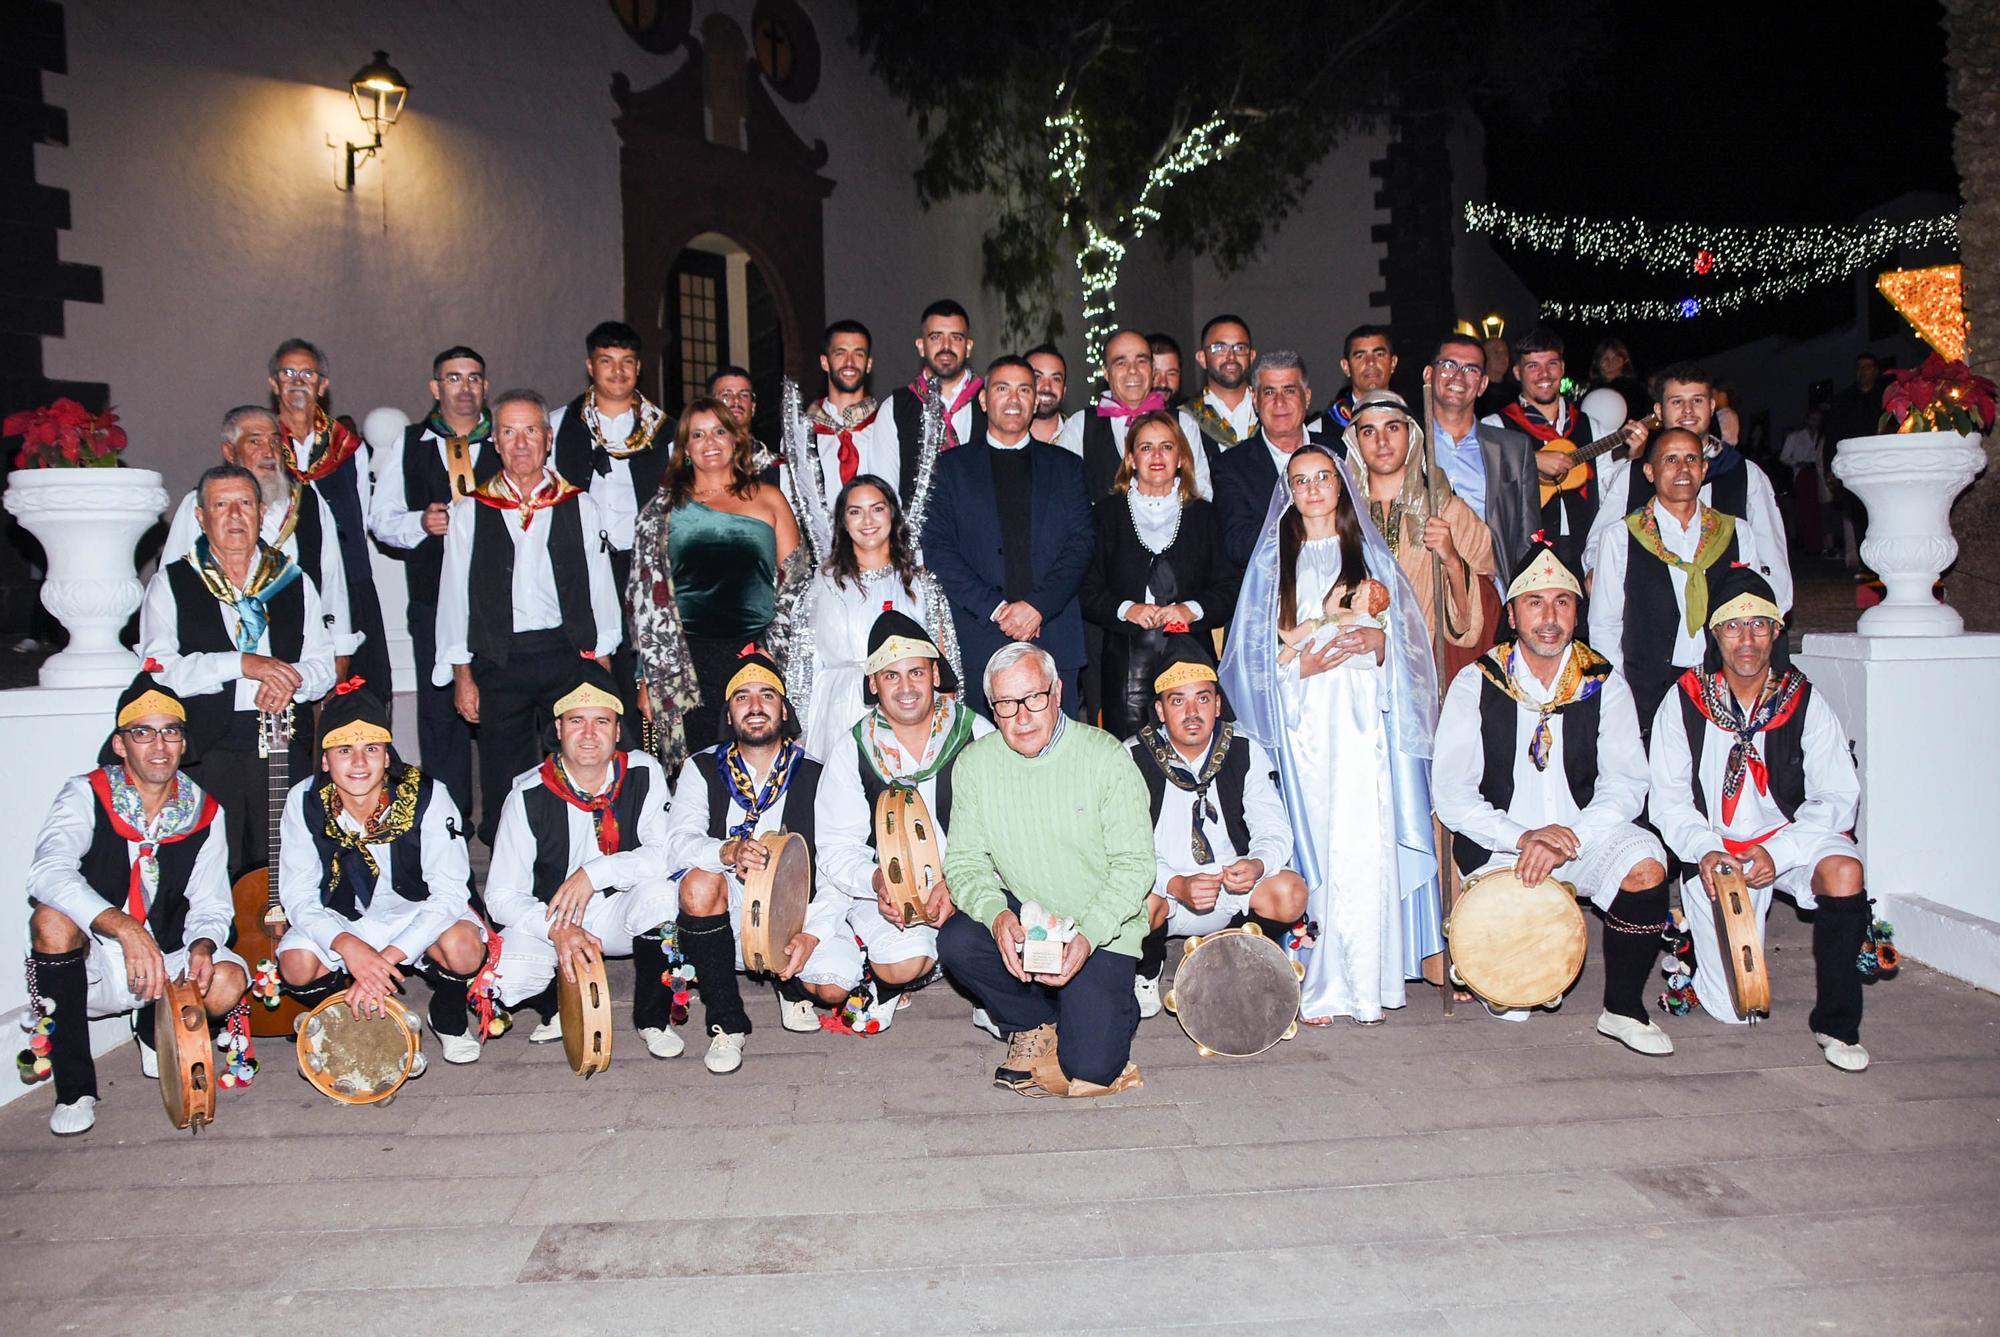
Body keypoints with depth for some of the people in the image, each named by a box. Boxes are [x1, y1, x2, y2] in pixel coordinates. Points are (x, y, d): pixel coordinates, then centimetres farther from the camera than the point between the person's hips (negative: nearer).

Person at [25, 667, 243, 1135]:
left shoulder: (205, 815, 1)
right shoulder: (86, 795, -8)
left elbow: (210, 907, 1)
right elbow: (48, 873, -28)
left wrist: (201, 946, -24)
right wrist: (125, 929, -43)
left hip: (166, 965, 2)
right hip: (90, 969, -1)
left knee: (229, 981, -28)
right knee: (52, 917, -32)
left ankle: (159, 1032, 11)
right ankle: (74, 1087, -19)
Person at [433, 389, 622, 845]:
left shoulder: (580, 507, 7)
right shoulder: (470, 512, 7)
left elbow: (600, 588, 7)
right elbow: (455, 594, 8)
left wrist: (601, 663, 2)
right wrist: (462, 674, 3)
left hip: (568, 653, 0)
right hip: (498, 661, 0)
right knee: (502, 786, 4)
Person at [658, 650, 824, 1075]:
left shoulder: (814, 776, -1)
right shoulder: (703, 769, 2)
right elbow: (678, 843, -13)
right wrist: (727, 852, -36)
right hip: (724, 914, 0)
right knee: (700, 883, -32)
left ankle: (792, 980, 19)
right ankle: (727, 1023, -15)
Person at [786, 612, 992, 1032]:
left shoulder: (977, 735, -2)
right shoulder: (851, 749, 1)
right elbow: (836, 848, -2)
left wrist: (957, 883, -23)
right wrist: (877, 881, -23)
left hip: (961, 889, 0)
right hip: (876, 889, 0)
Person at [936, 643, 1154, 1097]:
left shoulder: (1106, 758, -13)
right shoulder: (975, 764, -3)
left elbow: (1134, 864, -13)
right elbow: (965, 859, -4)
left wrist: (1088, 935, -26)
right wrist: (996, 915, -25)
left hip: (1102, 930, -3)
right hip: (1021, 912, 3)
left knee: (1091, 1068, -16)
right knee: (956, 942, -27)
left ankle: (1106, 1002, 21)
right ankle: (1034, 1025, 3)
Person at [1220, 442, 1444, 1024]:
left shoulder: (1372, 556, 16)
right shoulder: (1273, 560, 15)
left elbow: (1404, 643, 11)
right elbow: (1255, 651, 8)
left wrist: (1373, 641, -11)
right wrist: (1301, 662, -10)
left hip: (1362, 719, 0)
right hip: (1302, 721, 0)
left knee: (1364, 843, -11)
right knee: (1313, 841, -5)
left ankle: (1362, 981, -7)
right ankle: (1319, 986, -1)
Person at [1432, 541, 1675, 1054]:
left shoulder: (1604, 685, 2)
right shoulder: (1475, 684, -3)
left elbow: (1626, 786, -5)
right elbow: (1451, 794, -7)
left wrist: (1568, 839, -22)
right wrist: (1523, 838, -21)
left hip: (1585, 834, 2)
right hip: (1499, 844, -2)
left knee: (1646, 865, -30)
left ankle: (1624, 1009, -9)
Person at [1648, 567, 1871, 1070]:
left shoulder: (1805, 704, -3)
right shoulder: (1684, 703, -4)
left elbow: (1838, 798, -7)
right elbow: (1670, 799, -5)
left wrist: (1778, 851, -23)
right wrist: (1705, 850, -24)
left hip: (1791, 838, 1)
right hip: (1716, 852, -1)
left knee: (1843, 872, -35)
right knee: (1732, 1010, -6)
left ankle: (1835, 1024, -14)